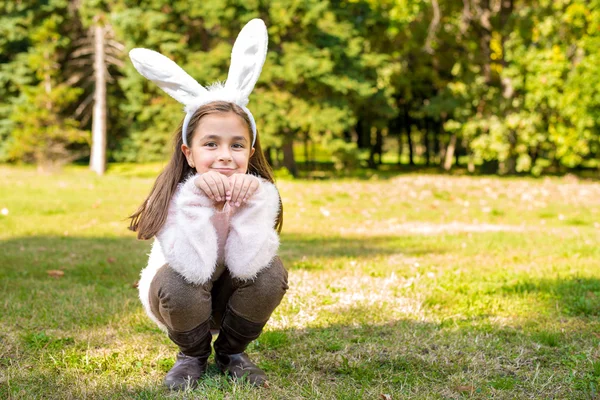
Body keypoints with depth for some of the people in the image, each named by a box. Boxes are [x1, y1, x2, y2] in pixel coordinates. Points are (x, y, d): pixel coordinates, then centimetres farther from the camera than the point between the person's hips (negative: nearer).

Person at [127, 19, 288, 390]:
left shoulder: (260, 191, -21)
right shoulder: (175, 193, -26)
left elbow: (245, 265, -35)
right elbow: (195, 267, -40)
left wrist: (252, 201, -43)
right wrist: (196, 198, -45)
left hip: (235, 297, 2)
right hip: (179, 301, -2)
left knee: (272, 273, -27)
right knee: (179, 280, -34)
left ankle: (232, 352, 0)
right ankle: (192, 355, -2)